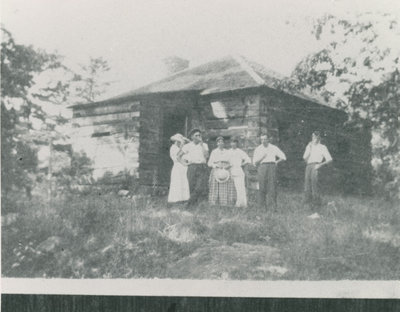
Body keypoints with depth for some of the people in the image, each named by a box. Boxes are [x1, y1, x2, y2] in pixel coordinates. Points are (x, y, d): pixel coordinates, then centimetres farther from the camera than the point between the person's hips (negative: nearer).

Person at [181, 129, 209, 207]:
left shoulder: (204, 145, 10)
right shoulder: (188, 146, 8)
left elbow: (206, 155, -7)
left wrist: (201, 144, -8)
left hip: (202, 168, 0)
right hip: (192, 168, 0)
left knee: (200, 188, -16)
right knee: (192, 188, -4)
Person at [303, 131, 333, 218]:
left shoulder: (322, 147, 9)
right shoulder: (309, 147, 24)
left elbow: (329, 159, -1)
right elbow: (305, 158, 10)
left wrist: (321, 164, -15)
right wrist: (309, 148, 1)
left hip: (316, 166, -6)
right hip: (308, 166, 6)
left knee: (314, 188, -14)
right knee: (308, 189, -1)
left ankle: (316, 213, -16)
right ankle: (313, 212, 2)